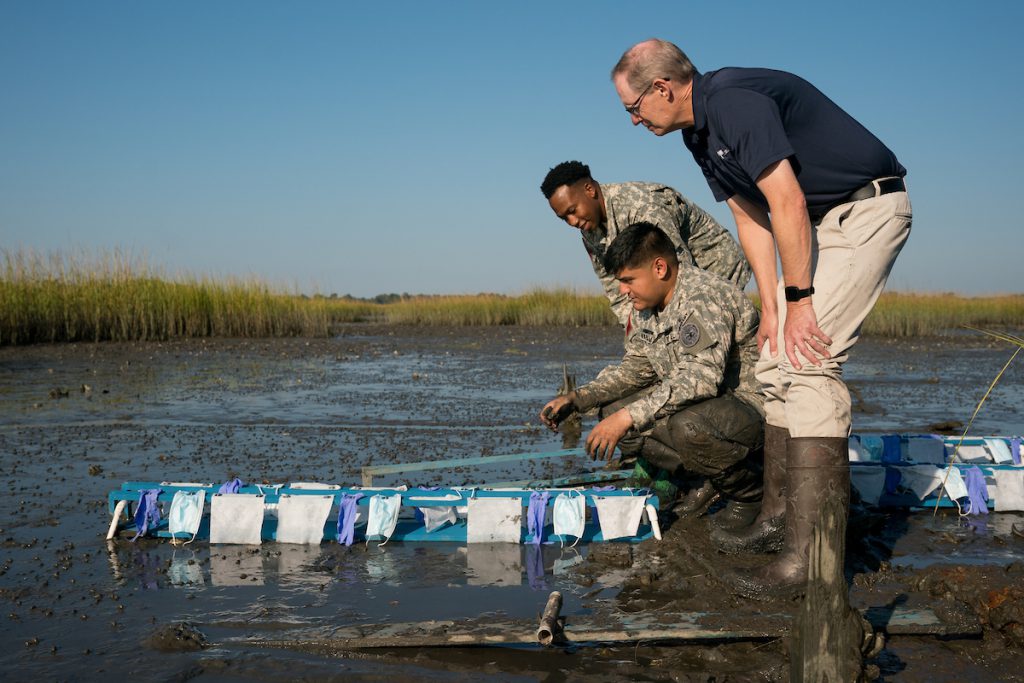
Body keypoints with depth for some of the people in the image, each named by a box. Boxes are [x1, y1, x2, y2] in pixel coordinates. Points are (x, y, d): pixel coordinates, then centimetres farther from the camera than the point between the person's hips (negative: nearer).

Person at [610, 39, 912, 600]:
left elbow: (788, 203, -25)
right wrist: (770, 308, 4)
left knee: (808, 360, -19)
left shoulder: (734, 100, -22)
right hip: (821, 221, 10)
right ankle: (780, 517, 18)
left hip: (866, 210, -10)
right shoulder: (699, 133, 9)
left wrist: (797, 300, -20)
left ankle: (811, 554, -19)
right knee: (775, 364, 10)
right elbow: (751, 217, 10)